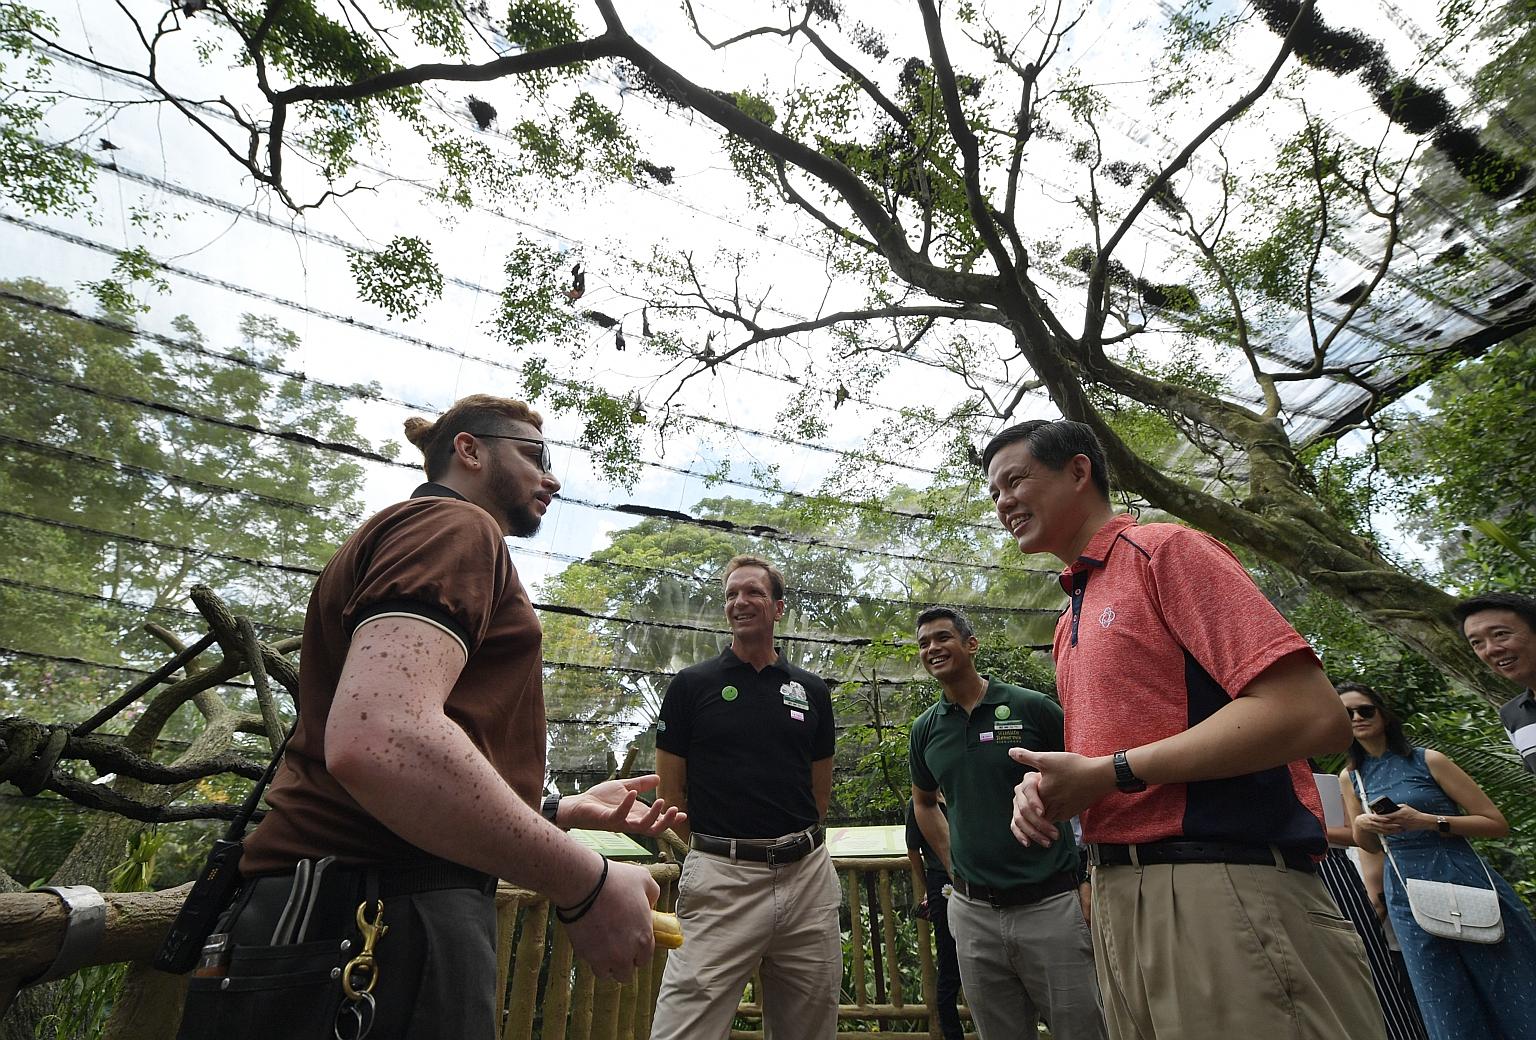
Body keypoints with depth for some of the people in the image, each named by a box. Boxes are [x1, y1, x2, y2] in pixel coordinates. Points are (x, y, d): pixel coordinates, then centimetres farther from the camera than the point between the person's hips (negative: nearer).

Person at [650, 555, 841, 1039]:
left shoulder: (811, 690, 8)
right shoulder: (692, 685, 0)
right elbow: (671, 790, 3)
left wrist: (794, 850, 10)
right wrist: (716, 852, 5)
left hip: (808, 877, 4)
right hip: (721, 881, -3)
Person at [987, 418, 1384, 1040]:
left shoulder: (1165, 550, -8)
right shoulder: (1070, 621, 17)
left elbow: (1313, 715, -18)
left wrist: (1111, 771, -17)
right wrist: (1046, 787, -1)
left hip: (1223, 889, -8)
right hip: (1118, 894, 8)